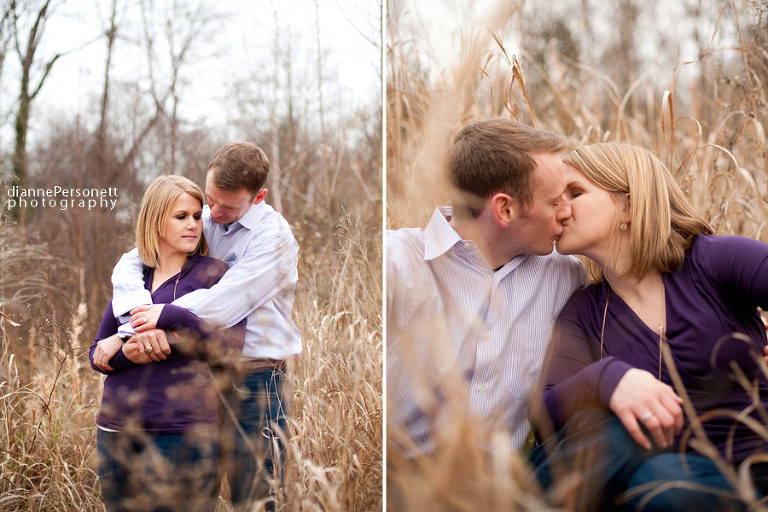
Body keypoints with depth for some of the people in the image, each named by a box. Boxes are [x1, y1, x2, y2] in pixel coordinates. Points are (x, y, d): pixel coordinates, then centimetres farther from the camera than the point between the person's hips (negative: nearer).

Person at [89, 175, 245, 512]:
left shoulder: (213, 274, 0)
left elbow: (229, 354, -9)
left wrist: (175, 318, -19)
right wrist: (124, 354, -7)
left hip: (180, 432, -4)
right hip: (116, 432, 5)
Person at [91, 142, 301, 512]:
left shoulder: (273, 236, -9)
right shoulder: (200, 220, 6)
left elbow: (227, 301, -20)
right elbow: (130, 264, -1)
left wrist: (164, 315, -19)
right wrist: (143, 319, -19)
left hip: (253, 380, -5)